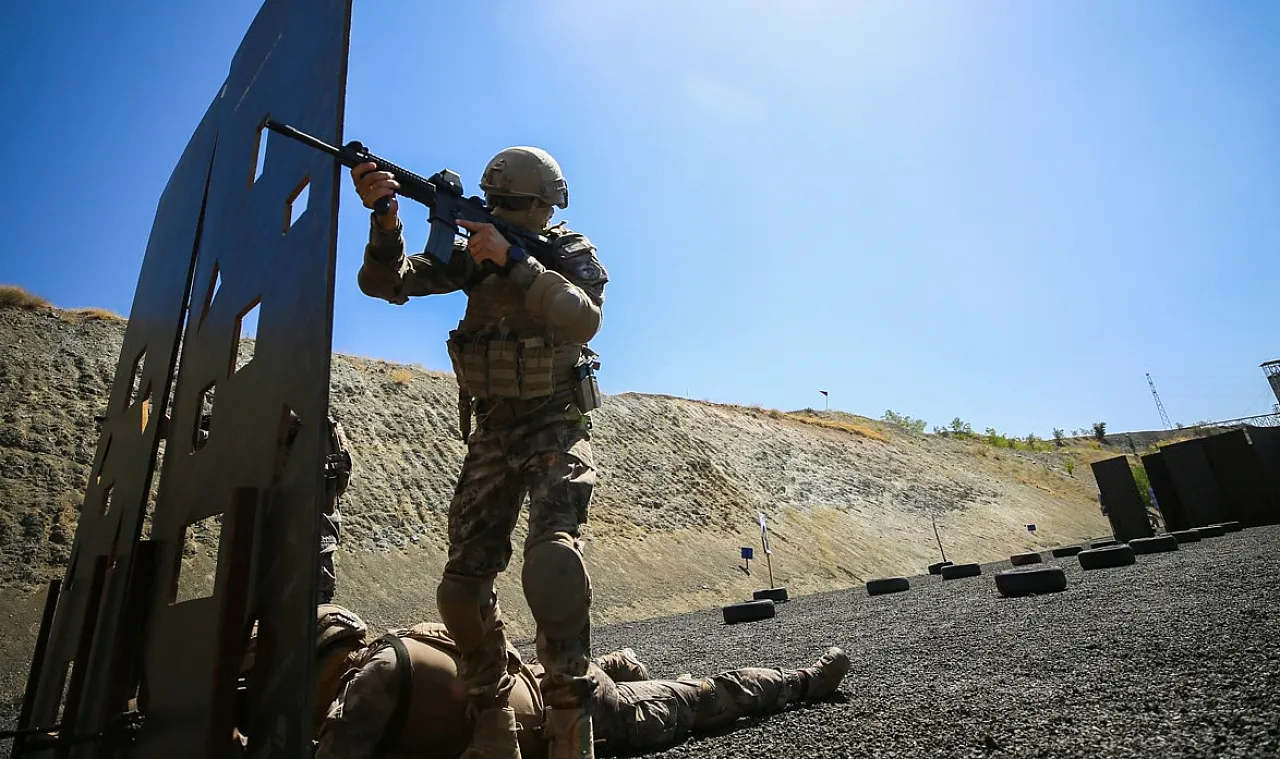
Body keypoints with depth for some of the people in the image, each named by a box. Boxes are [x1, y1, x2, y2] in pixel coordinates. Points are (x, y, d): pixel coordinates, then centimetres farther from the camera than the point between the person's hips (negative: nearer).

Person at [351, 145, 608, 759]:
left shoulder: (573, 253, -3)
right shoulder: (472, 250, 6)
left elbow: (584, 319, -25)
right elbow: (386, 283, -4)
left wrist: (510, 260, -29)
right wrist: (386, 221, -22)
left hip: (555, 427, -4)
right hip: (491, 433, 4)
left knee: (552, 558, -29)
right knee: (462, 588, 0)